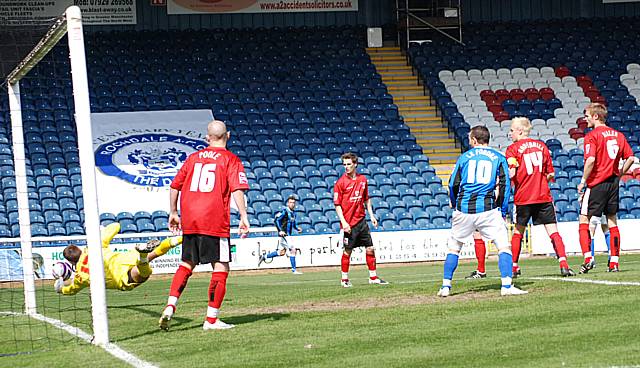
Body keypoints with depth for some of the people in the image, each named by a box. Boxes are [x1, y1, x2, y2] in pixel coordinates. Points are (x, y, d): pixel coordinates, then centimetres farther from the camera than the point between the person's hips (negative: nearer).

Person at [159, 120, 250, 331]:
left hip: (189, 222, 5)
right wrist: (243, 217, -13)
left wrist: (173, 213, 25)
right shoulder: (230, 160, 2)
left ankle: (170, 306, 1)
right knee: (221, 267, 1)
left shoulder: (193, 158, 16)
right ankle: (211, 320, -3)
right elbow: (237, 189, -11)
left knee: (187, 265, 17)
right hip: (215, 222, -5)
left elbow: (175, 186, 17)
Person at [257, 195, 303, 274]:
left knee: (281, 252, 16)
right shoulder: (284, 211, -12)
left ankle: (263, 257, 28)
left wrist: (297, 228, 8)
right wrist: (280, 230, -24)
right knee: (292, 250, -11)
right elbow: (276, 220, -18)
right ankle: (294, 270, -6)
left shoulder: (293, 213, 14)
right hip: (283, 235, -9)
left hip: (288, 235, 9)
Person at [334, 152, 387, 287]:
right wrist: (343, 222, -17)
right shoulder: (341, 182, -8)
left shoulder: (362, 179, 7)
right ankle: (344, 279, 11)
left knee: (370, 248, 7)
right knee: (347, 251, 1)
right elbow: (337, 204, -9)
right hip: (349, 223, -5)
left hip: (361, 220, 5)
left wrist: (371, 215, 12)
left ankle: (373, 277, 16)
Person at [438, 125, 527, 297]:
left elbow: (453, 185, 10)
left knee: (453, 247, 15)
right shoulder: (498, 157, 9)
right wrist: (503, 211, 7)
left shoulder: (465, 156, 11)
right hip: (488, 209, -2)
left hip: (464, 208, 2)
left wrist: (456, 206, 24)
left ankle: (446, 286, 13)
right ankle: (506, 286, -15)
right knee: (504, 246, -1)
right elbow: (504, 185, 2)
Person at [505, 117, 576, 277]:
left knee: (518, 232, 13)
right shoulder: (541, 145, 9)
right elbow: (551, 174, 11)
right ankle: (564, 265, -14)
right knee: (553, 232, -1)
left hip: (523, 198, -2)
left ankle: (514, 267, 16)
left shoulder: (513, 149, -3)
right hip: (543, 196, 2)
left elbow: (511, 174, -15)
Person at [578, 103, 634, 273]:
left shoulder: (592, 136, -10)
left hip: (596, 183, -6)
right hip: (613, 182, 6)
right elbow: (630, 158, 9)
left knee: (584, 220, 1)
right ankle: (614, 262, 10)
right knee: (612, 221, 11)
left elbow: (591, 160, -21)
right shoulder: (618, 135, 10)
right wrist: (619, 174, 15)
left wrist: (583, 181, -12)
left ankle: (588, 258, -12)